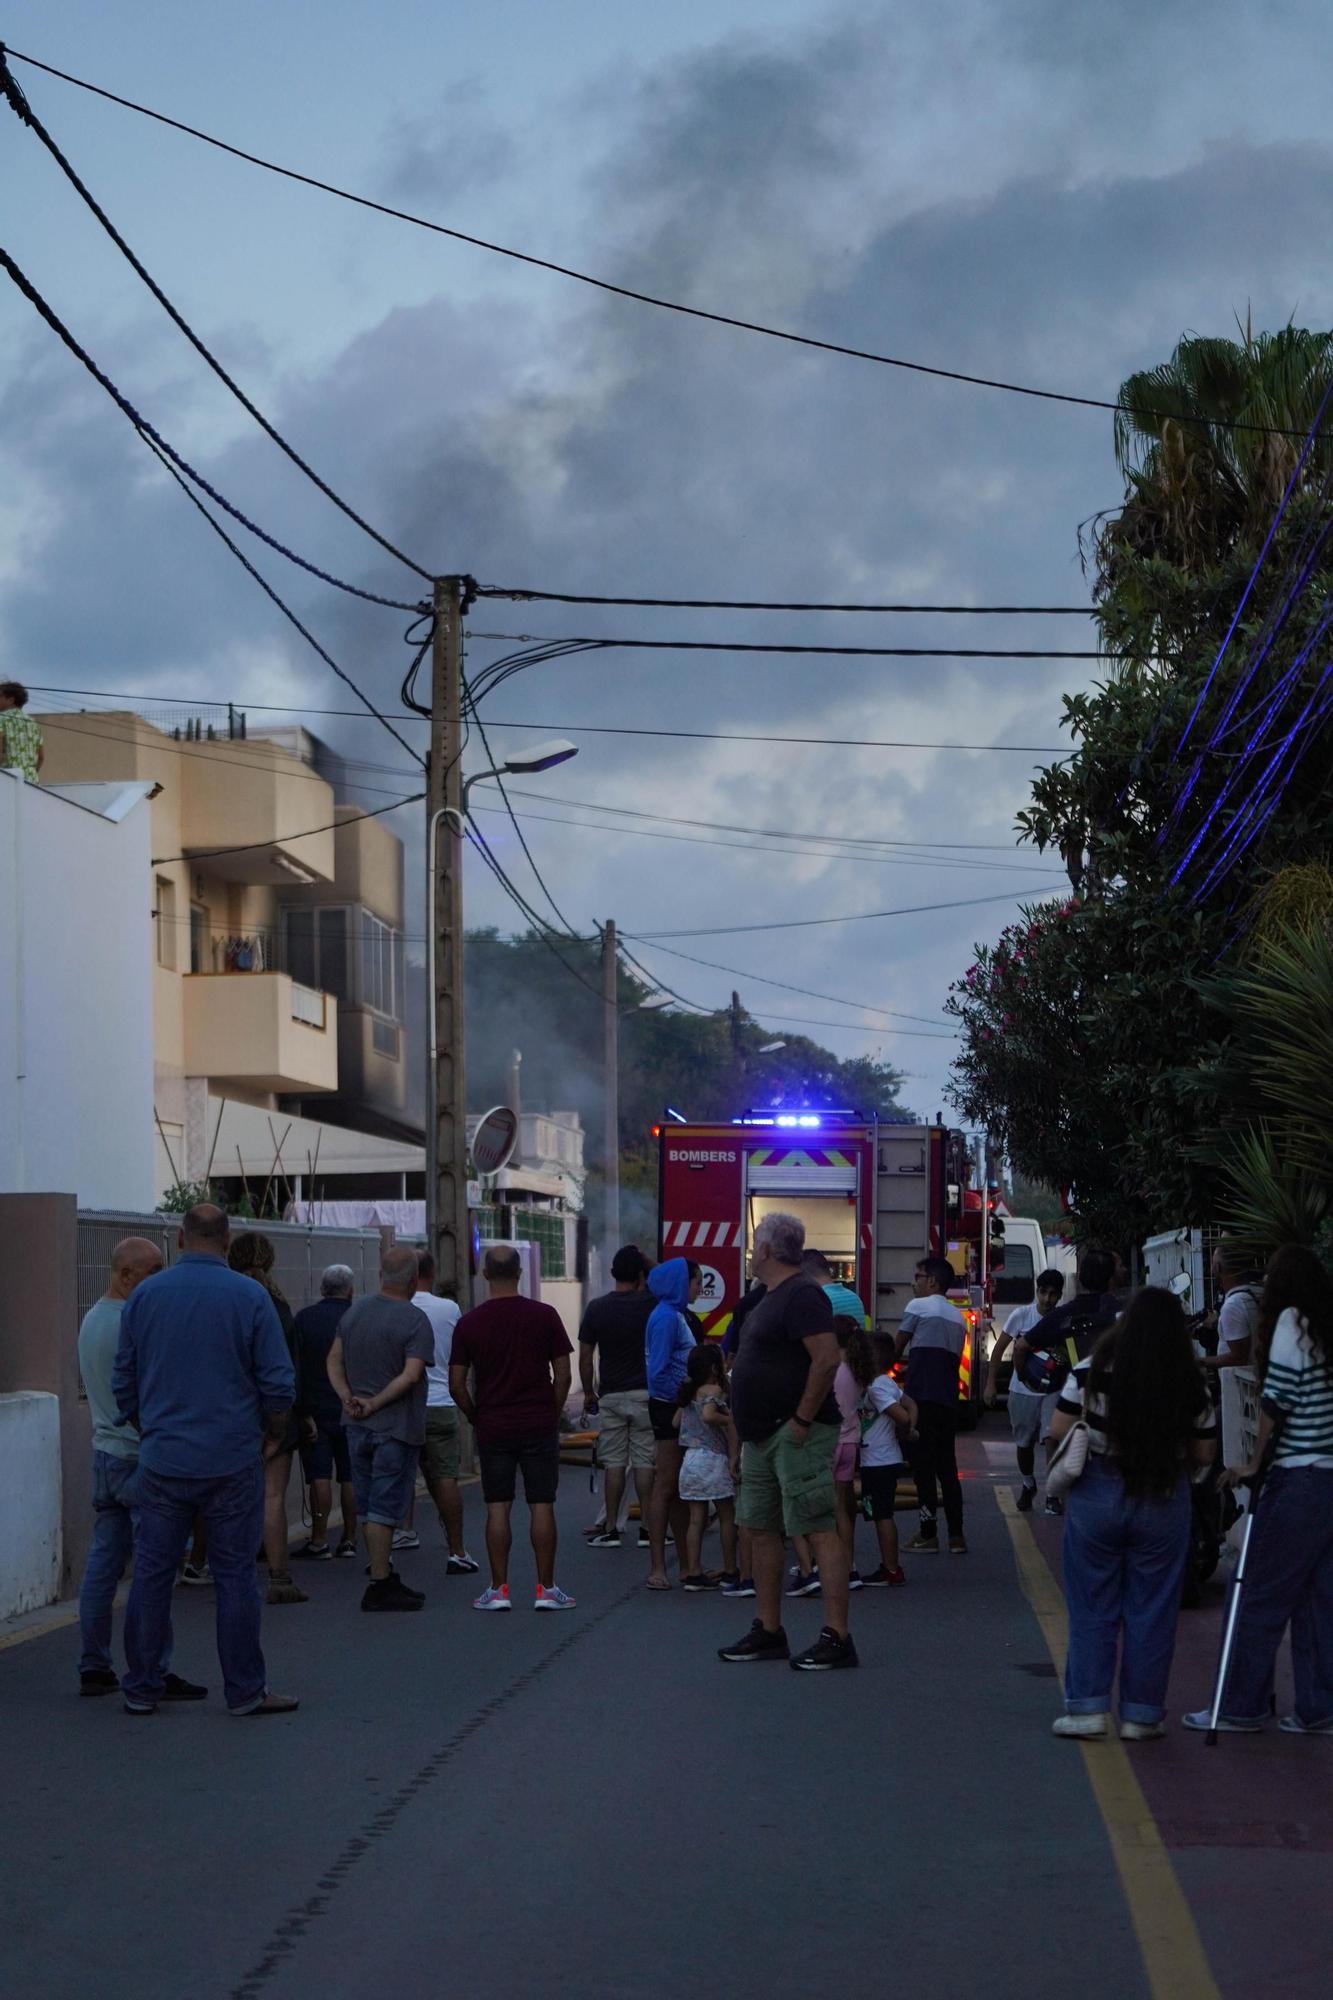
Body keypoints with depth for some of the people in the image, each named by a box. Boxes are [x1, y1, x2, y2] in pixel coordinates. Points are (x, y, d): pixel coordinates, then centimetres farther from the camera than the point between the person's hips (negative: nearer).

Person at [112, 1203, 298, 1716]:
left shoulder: (144, 1295, 3)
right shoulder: (249, 1297, -6)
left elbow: (123, 1381, 10)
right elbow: (278, 1382, -6)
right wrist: (274, 1435, 11)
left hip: (162, 1458, 2)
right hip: (232, 1460, -2)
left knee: (152, 1572, 8)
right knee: (234, 1576, 3)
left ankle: (141, 1688, 12)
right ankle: (245, 1689, 7)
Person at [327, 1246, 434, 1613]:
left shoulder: (354, 1312, 8)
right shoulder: (414, 1321, -14)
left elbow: (334, 1360, 8)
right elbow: (412, 1375, -22)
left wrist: (347, 1397, -4)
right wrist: (375, 1404, -16)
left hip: (358, 1427, 6)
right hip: (397, 1429, -6)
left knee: (367, 1508, 14)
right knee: (384, 1509, -3)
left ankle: (383, 1575, 22)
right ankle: (380, 1586, -2)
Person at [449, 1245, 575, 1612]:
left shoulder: (469, 1323, -3)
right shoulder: (544, 1316, -4)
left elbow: (456, 1385, -2)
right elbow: (562, 1375, -3)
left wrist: (475, 1417, 12)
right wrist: (553, 1414, 10)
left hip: (493, 1428, 1)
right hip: (539, 1426, -1)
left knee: (497, 1508, 5)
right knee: (541, 1506, 3)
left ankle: (498, 1589, 5)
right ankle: (546, 1589, 4)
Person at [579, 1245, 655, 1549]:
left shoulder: (596, 1308, -2)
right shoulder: (649, 1304, -7)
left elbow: (586, 1356, 2)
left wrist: (589, 1393, 12)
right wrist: (644, 1261, 12)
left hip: (610, 1395, 1)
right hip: (644, 1393, -1)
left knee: (613, 1463, 5)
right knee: (645, 1462, 2)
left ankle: (611, 1529, 6)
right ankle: (648, 1527, 3)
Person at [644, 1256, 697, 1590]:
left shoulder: (676, 1315, 15)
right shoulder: (665, 1317, -15)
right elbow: (659, 1372, -20)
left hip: (678, 1410, 10)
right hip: (669, 1408, -10)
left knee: (681, 1489, 13)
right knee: (666, 1487, -6)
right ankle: (657, 1567, -4)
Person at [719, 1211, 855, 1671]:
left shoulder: (801, 1296, -14)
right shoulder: (772, 1298, 18)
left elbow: (827, 1358, -24)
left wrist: (802, 1419, -23)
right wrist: (747, 1427, 20)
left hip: (797, 1434, -11)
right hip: (762, 1436, 11)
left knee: (820, 1528, -11)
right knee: (761, 1529, 13)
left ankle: (837, 1639, -13)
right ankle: (768, 1632, 20)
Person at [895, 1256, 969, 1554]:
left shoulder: (919, 1306, -2)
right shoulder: (958, 1317, 18)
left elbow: (897, 1348, 3)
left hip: (921, 1398, -7)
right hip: (949, 1400, 7)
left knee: (923, 1465, -3)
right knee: (947, 1467, 10)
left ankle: (928, 1535, -4)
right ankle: (956, 1535, 7)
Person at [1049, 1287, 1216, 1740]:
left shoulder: (1092, 1372, -10)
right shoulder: (1191, 1384, -7)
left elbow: (1058, 1432, -5)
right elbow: (1204, 1453, 1)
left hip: (1096, 1495, 0)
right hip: (1163, 1501, 0)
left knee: (1092, 1609, 10)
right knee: (1152, 1612, 9)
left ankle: (1087, 1707, 9)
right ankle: (1142, 1714, 14)